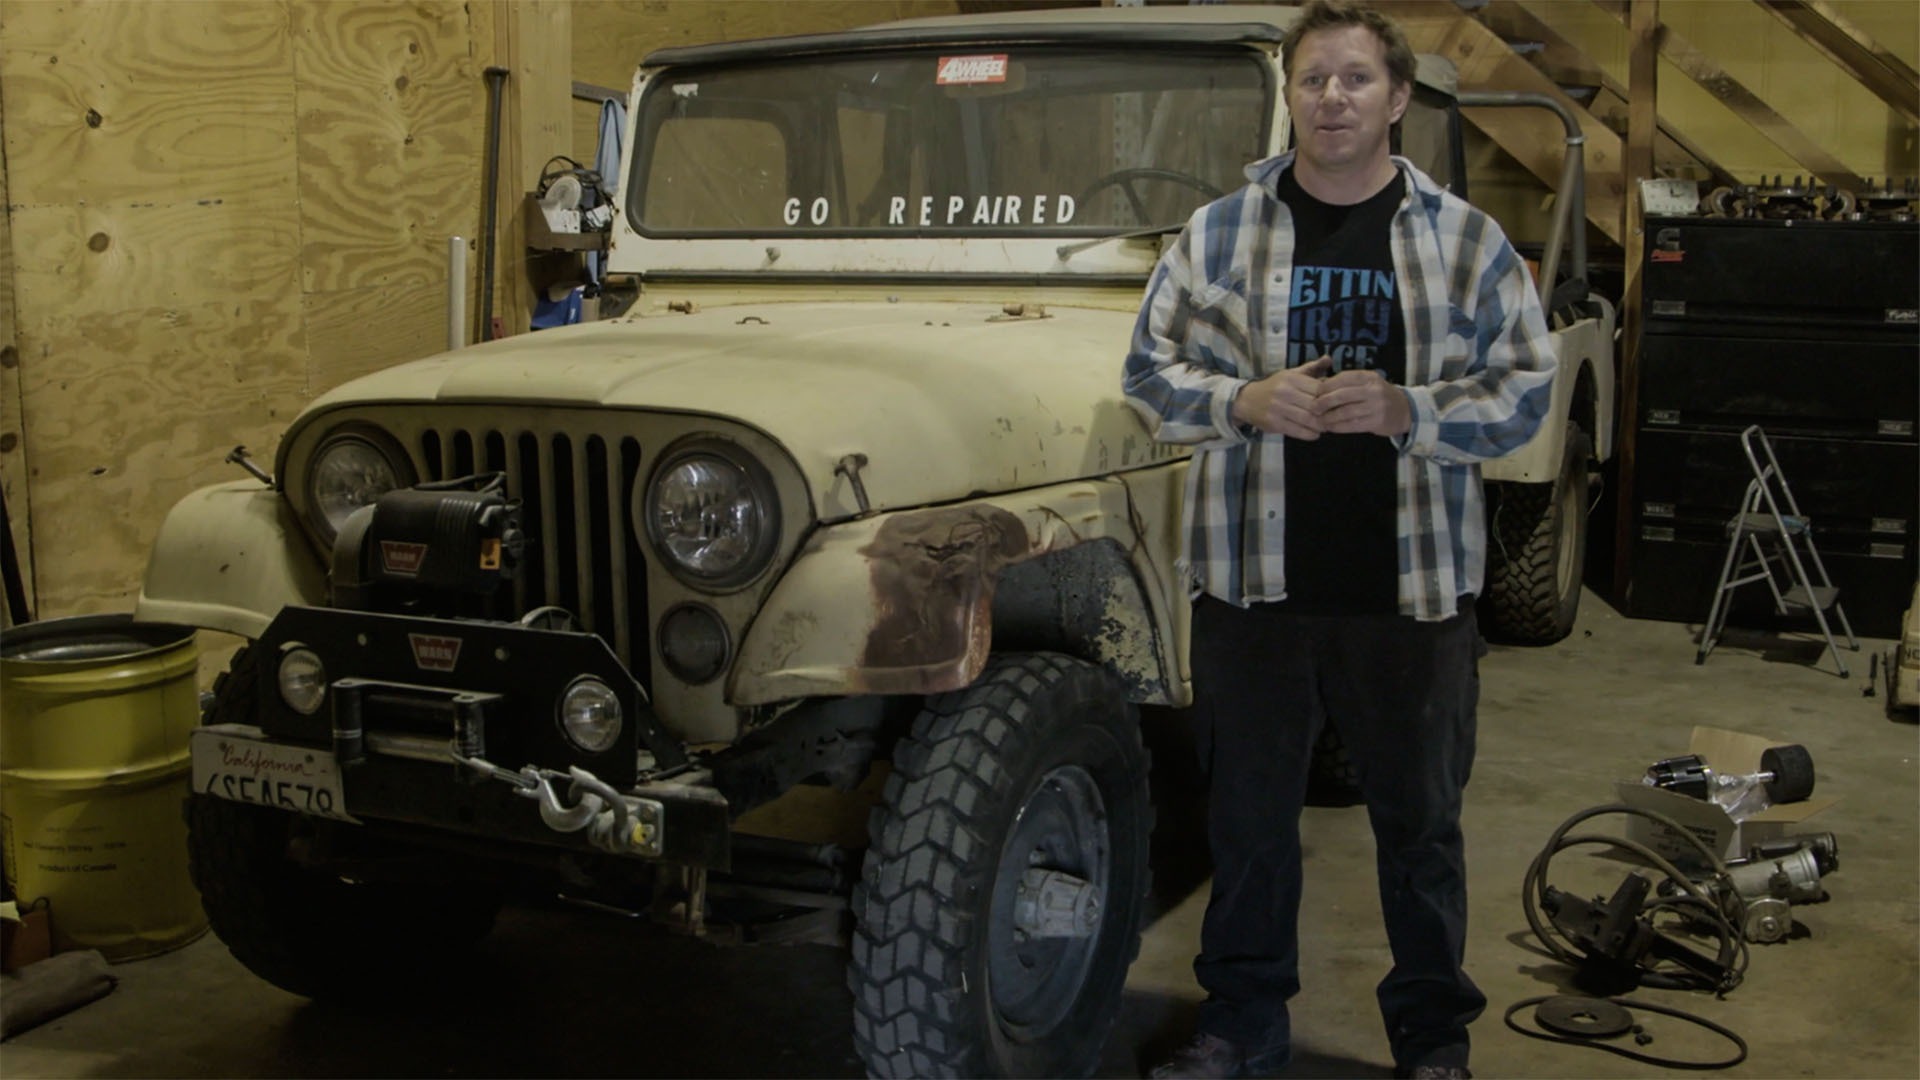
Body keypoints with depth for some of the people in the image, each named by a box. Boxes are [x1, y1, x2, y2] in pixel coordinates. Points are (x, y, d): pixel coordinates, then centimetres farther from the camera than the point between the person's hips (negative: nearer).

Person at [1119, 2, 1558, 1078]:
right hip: (1254, 582, 1)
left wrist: (1406, 410, -16)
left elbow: (1525, 390, 1)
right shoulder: (1218, 232, 5)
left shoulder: (1466, 240, 3)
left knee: (1421, 819, 11)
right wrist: (1246, 401, -13)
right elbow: (1151, 372, 6)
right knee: (1250, 812, 12)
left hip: (1413, 586, 0)